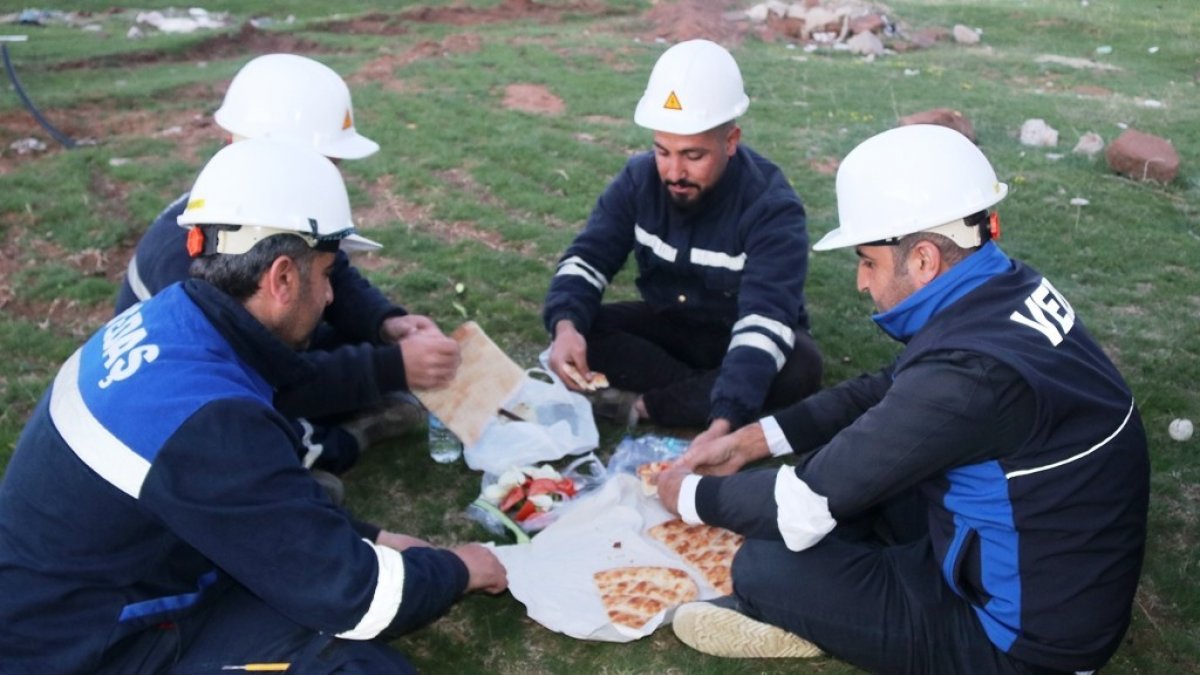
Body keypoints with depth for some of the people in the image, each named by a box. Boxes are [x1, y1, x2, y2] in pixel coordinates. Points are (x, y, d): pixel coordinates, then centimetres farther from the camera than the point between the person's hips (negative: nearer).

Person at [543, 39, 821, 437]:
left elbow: (764, 321, -37)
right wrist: (566, 325, -37)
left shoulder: (772, 207, -26)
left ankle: (643, 404, -28)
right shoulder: (639, 179, -12)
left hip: (739, 340, -3)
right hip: (667, 327, 3)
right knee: (577, 332, -22)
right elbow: (587, 257, -13)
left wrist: (722, 422, -52)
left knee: (800, 366, -35)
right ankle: (704, 391, -24)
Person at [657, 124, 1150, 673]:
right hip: (1044, 553, 9)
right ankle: (798, 610, 4)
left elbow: (806, 505, -24)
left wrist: (692, 497, -5)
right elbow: (887, 391, 9)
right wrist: (750, 440, 6)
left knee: (764, 566, -15)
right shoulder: (1006, 289, -6)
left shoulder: (968, 369, -34)